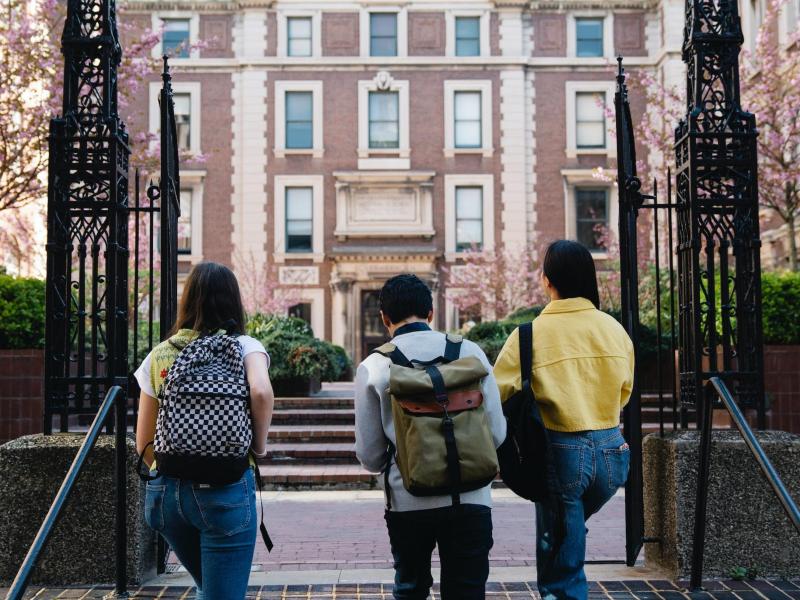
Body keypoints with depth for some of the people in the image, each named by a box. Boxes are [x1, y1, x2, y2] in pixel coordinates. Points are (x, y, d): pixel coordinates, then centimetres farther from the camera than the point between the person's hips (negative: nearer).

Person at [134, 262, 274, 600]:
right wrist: (259, 445, -8)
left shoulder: (159, 356, 7)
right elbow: (261, 392, -23)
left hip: (165, 493, 4)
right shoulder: (244, 347, -1)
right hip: (226, 492, -4)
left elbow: (144, 444, 7)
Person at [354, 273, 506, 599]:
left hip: (408, 502, 0)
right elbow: (496, 433, 1)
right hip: (471, 499, 1)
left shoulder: (373, 367, -4)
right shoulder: (470, 353, -1)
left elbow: (370, 457, -1)